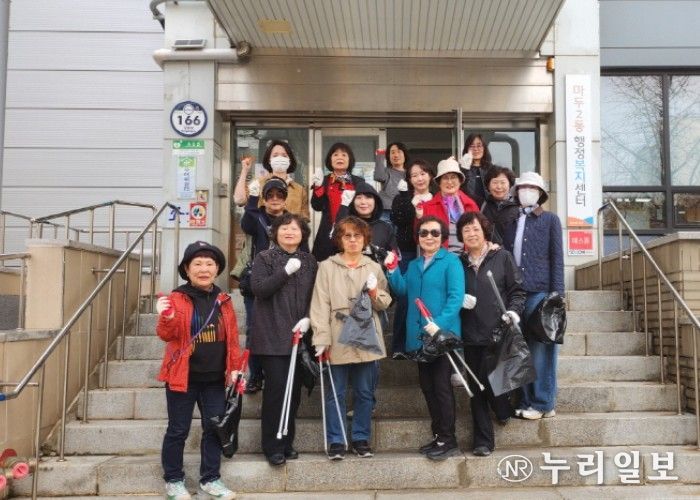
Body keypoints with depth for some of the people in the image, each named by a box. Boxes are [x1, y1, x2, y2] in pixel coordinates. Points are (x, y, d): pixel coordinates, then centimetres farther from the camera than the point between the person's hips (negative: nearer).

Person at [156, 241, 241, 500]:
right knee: (178, 430, 6)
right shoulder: (177, 298, -7)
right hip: (183, 377, -4)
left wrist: (234, 367, 5)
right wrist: (167, 318, -34)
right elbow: (167, 335, -14)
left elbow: (232, 337, 10)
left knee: (214, 428, 11)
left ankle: (209, 479, 25)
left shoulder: (223, 300, 6)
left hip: (214, 379, 4)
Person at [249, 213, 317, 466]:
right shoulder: (264, 258, 1)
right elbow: (259, 289, -11)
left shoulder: (309, 261, 12)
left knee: (294, 389, 6)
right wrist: (286, 271, -17)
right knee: (276, 388, -9)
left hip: (298, 336, 4)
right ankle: (273, 446, 1)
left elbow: (314, 295, 12)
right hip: (272, 337, -4)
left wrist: (307, 318, -4)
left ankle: (287, 442, 19)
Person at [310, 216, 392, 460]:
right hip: (338, 340, -2)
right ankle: (335, 441, 13)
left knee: (365, 393, 9)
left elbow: (385, 303, 13)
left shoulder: (374, 267, 12)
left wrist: (375, 294, -9)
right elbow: (320, 305, -3)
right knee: (336, 393, 3)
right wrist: (321, 339, -11)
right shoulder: (327, 267, 3)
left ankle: (361, 439, 21)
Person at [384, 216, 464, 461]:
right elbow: (402, 290, 7)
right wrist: (392, 269, -7)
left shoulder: (451, 261, -6)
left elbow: (456, 296, -16)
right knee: (427, 386, 11)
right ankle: (438, 435, 22)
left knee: (441, 386, -2)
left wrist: (439, 323, -26)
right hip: (419, 336, 7)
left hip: (443, 335, -7)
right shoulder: (413, 265, 16)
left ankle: (448, 440, 7)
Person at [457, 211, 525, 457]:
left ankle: (504, 409, 27)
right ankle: (482, 441, 14)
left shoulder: (502, 257, 3)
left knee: (490, 378, -7)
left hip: (497, 331, -3)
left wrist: (513, 311, -14)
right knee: (476, 388, 6)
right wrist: (459, 300, -4)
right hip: (471, 334, 3)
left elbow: (517, 290, 3)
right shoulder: (459, 262, 11)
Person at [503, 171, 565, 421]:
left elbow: (557, 258, 0)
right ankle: (525, 402, 13)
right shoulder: (510, 221, 15)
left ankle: (543, 403, 5)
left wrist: (557, 294, -7)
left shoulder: (550, 220, 6)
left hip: (540, 292, -4)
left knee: (541, 350, -2)